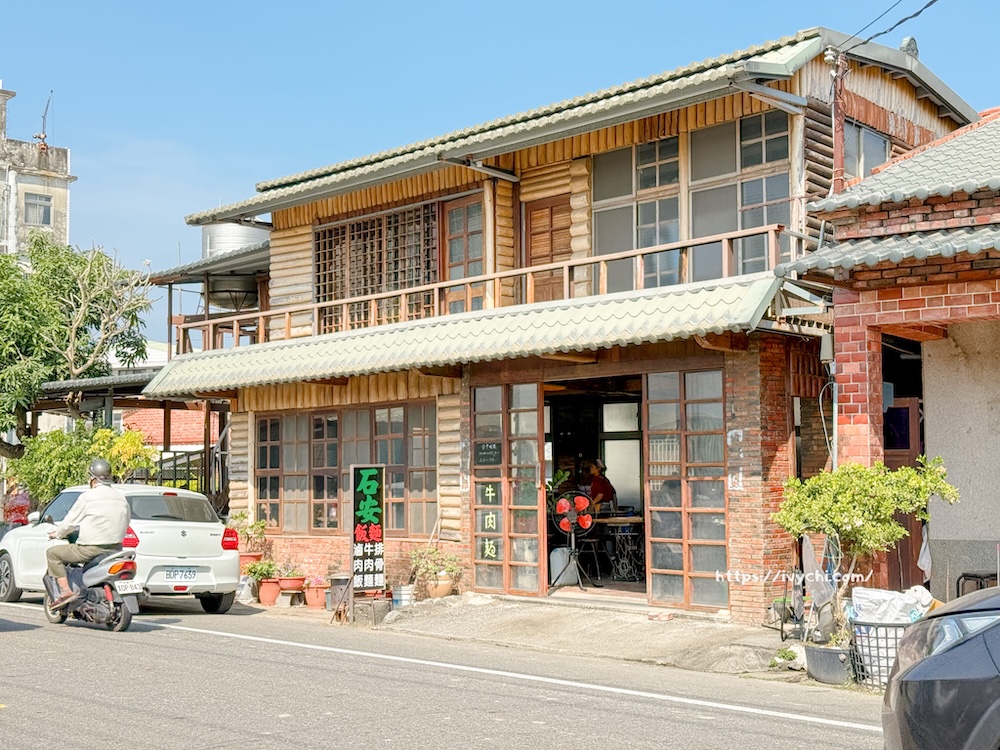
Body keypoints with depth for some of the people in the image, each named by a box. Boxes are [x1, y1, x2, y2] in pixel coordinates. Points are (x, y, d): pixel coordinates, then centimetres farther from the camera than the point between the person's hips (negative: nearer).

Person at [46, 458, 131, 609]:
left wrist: (57, 534, 15)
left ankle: (65, 590, -3)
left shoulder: (87, 497, -9)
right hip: (115, 549, 7)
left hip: (91, 549, -7)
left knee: (52, 553, 9)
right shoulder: (121, 498, 9)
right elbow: (126, 522, 16)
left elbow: (71, 521, -4)